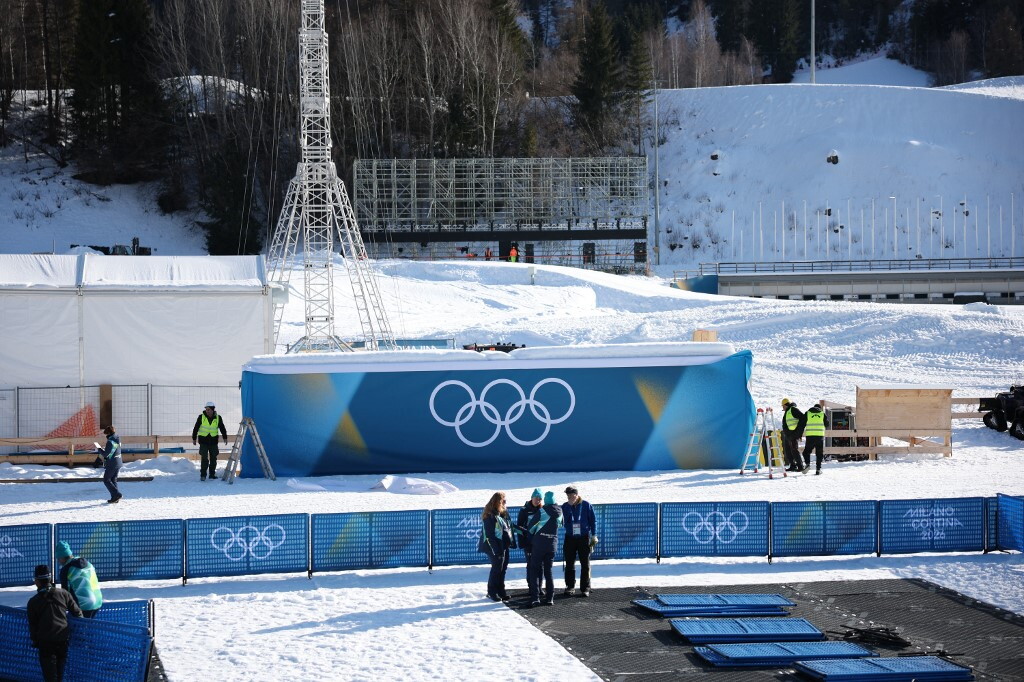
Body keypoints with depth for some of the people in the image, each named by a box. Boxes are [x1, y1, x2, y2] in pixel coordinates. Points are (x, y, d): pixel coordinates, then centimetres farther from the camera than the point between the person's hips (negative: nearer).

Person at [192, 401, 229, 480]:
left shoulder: (218, 418, 1)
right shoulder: (201, 417, -5)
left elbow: (222, 428, 10)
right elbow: (196, 428, 3)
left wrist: (225, 437, 3)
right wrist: (194, 438, 4)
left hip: (213, 441, 3)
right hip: (203, 440, -2)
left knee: (213, 458, 7)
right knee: (204, 458, -8)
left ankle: (212, 474, 19)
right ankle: (203, 475, -3)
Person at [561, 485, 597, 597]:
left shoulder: (586, 505, -4)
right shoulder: (565, 507, 1)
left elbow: (593, 521, 2)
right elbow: (562, 522, -11)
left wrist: (593, 536, -2)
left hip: (584, 538, -2)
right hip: (570, 538, 2)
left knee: (585, 564, 1)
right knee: (569, 564, 4)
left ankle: (585, 588, 5)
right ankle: (570, 587, 11)